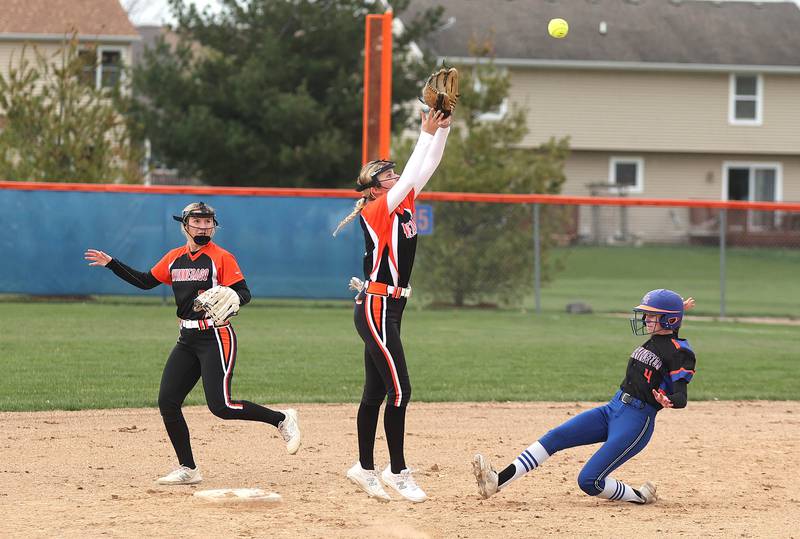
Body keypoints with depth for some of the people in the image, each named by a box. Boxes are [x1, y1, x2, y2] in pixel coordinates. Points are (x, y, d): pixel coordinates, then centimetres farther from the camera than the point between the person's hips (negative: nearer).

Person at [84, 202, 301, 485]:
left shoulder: (221, 257, -7)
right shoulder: (174, 258, 11)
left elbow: (244, 292, -12)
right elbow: (145, 281, 19)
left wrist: (234, 299, -36)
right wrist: (111, 264, 13)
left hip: (216, 337, -7)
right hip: (187, 339, 7)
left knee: (220, 405, -17)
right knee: (167, 401, -1)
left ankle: (282, 419, 3)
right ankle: (188, 470, 8)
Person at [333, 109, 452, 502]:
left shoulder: (404, 205, 10)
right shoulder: (375, 211, -12)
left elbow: (425, 168, 9)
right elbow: (410, 178, -21)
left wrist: (442, 130, -3)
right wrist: (427, 134, -18)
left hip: (389, 309, 9)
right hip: (376, 309, -9)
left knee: (376, 392, 12)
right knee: (399, 389, -10)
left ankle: (365, 469, 18)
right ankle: (397, 472, -5)